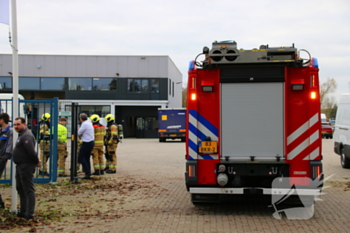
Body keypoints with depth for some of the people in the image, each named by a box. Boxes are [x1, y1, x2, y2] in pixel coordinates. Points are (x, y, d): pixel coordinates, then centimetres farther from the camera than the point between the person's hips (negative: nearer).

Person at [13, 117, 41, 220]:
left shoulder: (26, 136, -19)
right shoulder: (21, 135, 17)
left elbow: (31, 151, -26)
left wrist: (36, 162, -15)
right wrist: (36, 161, 12)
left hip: (26, 166, -11)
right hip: (20, 166, 11)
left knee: (28, 190, -7)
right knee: (20, 188, 18)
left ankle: (29, 214, -4)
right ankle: (23, 211, 27)